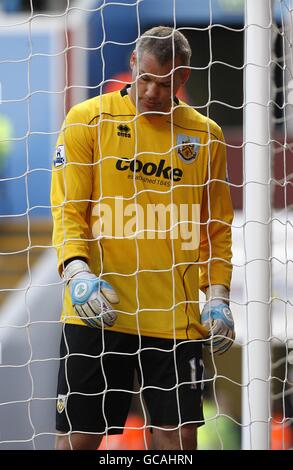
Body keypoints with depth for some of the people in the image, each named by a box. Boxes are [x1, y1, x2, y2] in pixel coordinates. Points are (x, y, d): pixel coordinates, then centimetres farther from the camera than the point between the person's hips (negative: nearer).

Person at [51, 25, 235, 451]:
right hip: (97, 313, -2)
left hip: (176, 317, 2)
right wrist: (76, 271, -18)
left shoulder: (204, 135, 10)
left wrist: (217, 298, 4)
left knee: (178, 435, 0)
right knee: (78, 436, -2)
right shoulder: (87, 120, 2)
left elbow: (217, 227, 15)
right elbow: (67, 209, -1)